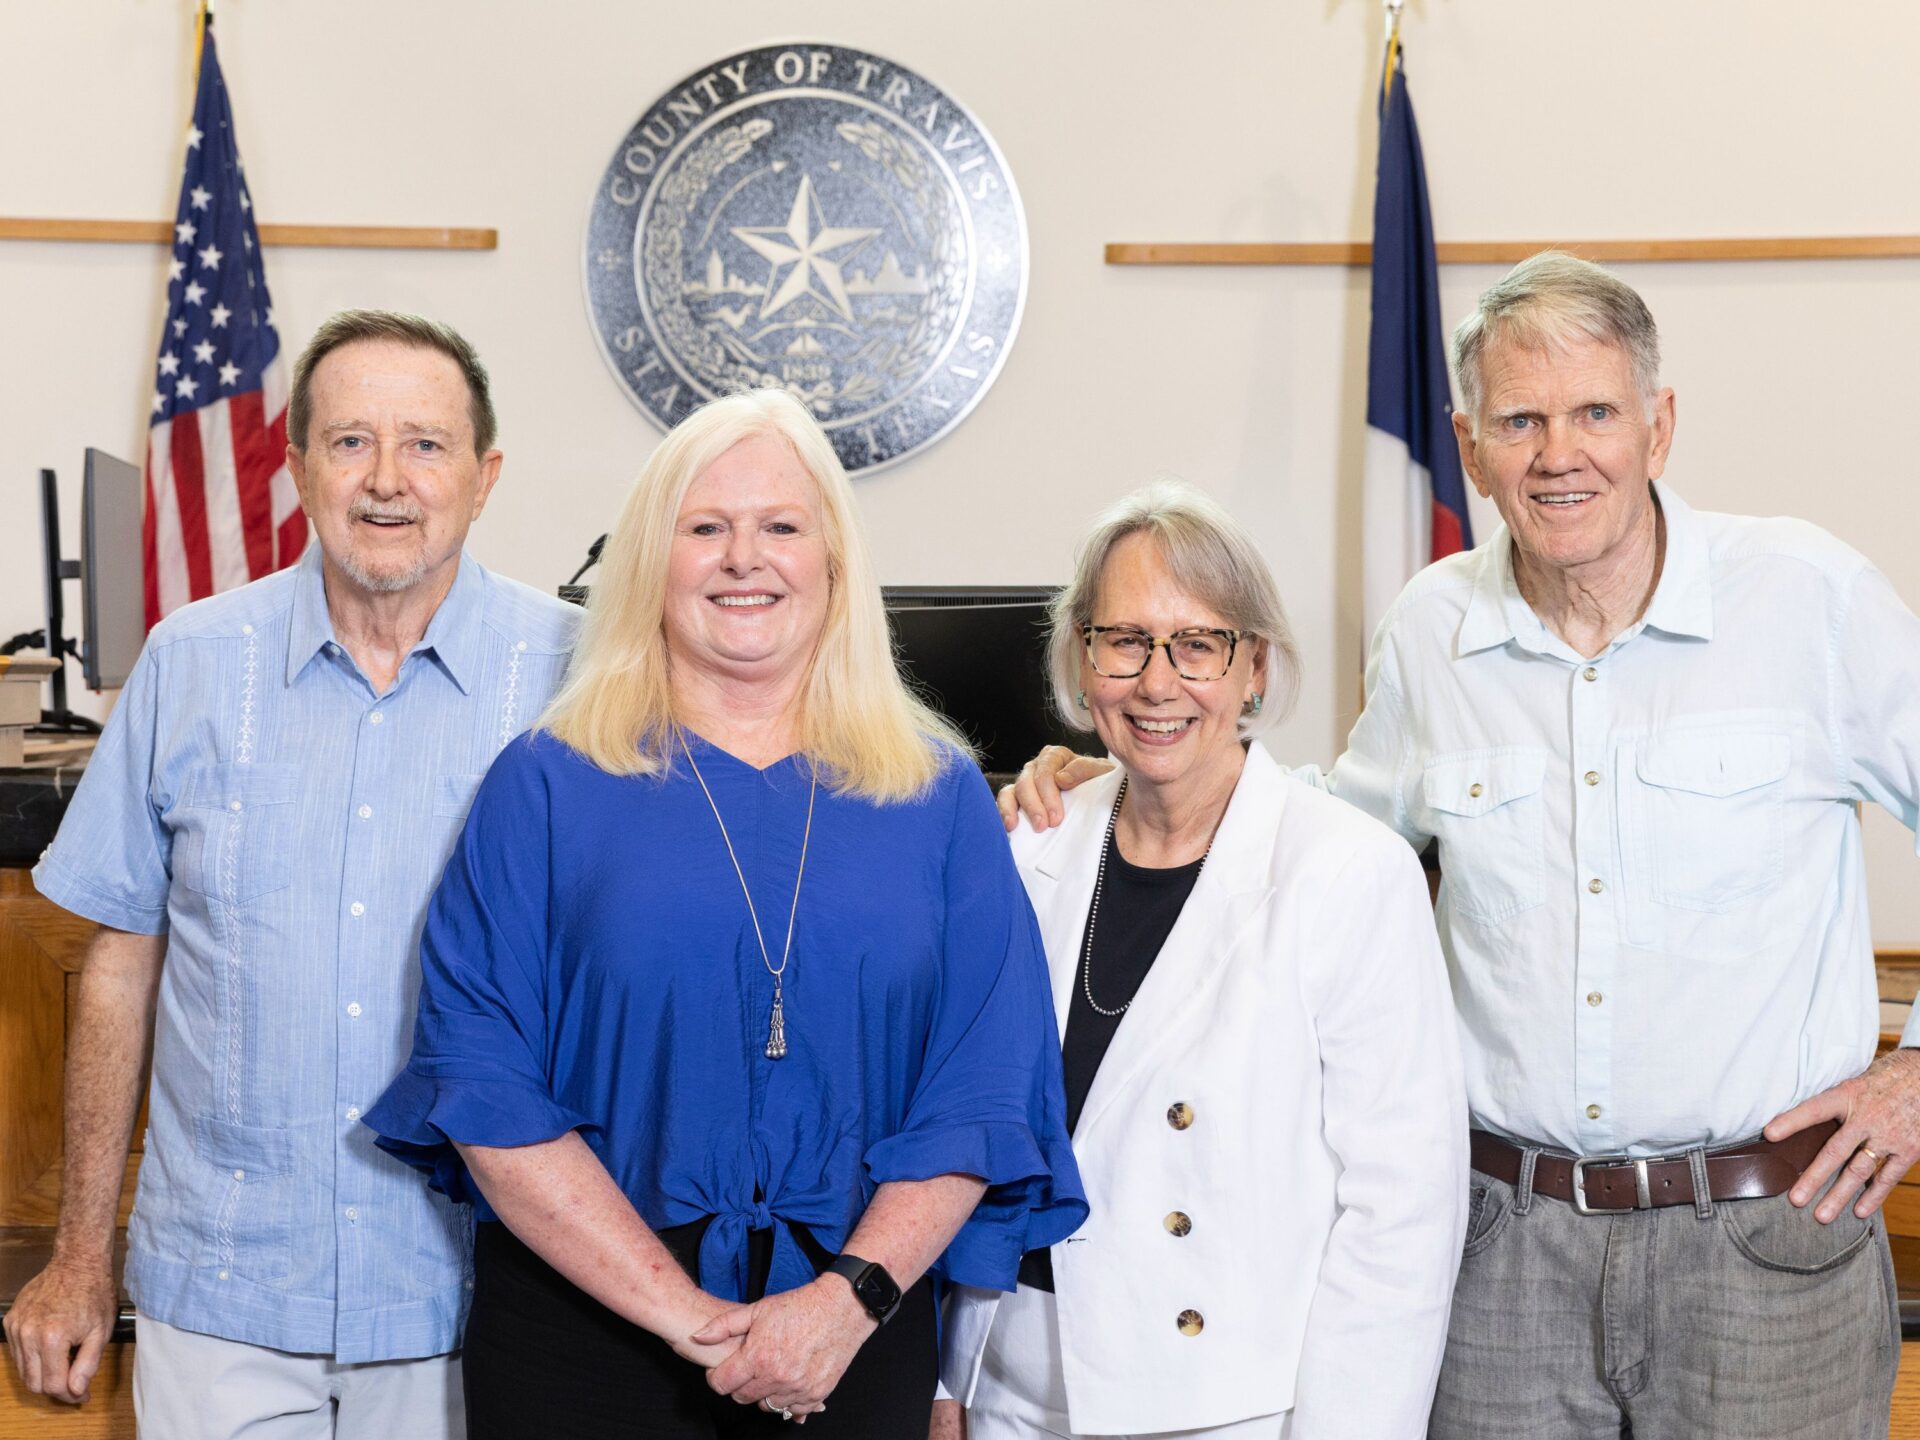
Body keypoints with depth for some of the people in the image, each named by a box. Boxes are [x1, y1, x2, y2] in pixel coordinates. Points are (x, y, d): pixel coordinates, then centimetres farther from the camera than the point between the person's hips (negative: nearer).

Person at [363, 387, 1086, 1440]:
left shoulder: (939, 798, 3)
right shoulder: (549, 786, -2)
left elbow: (985, 1087, -1)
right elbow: (484, 1087, -8)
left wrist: (853, 1297, -14)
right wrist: (683, 1313, -14)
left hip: (855, 1336, 2)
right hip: (589, 1323, -1)